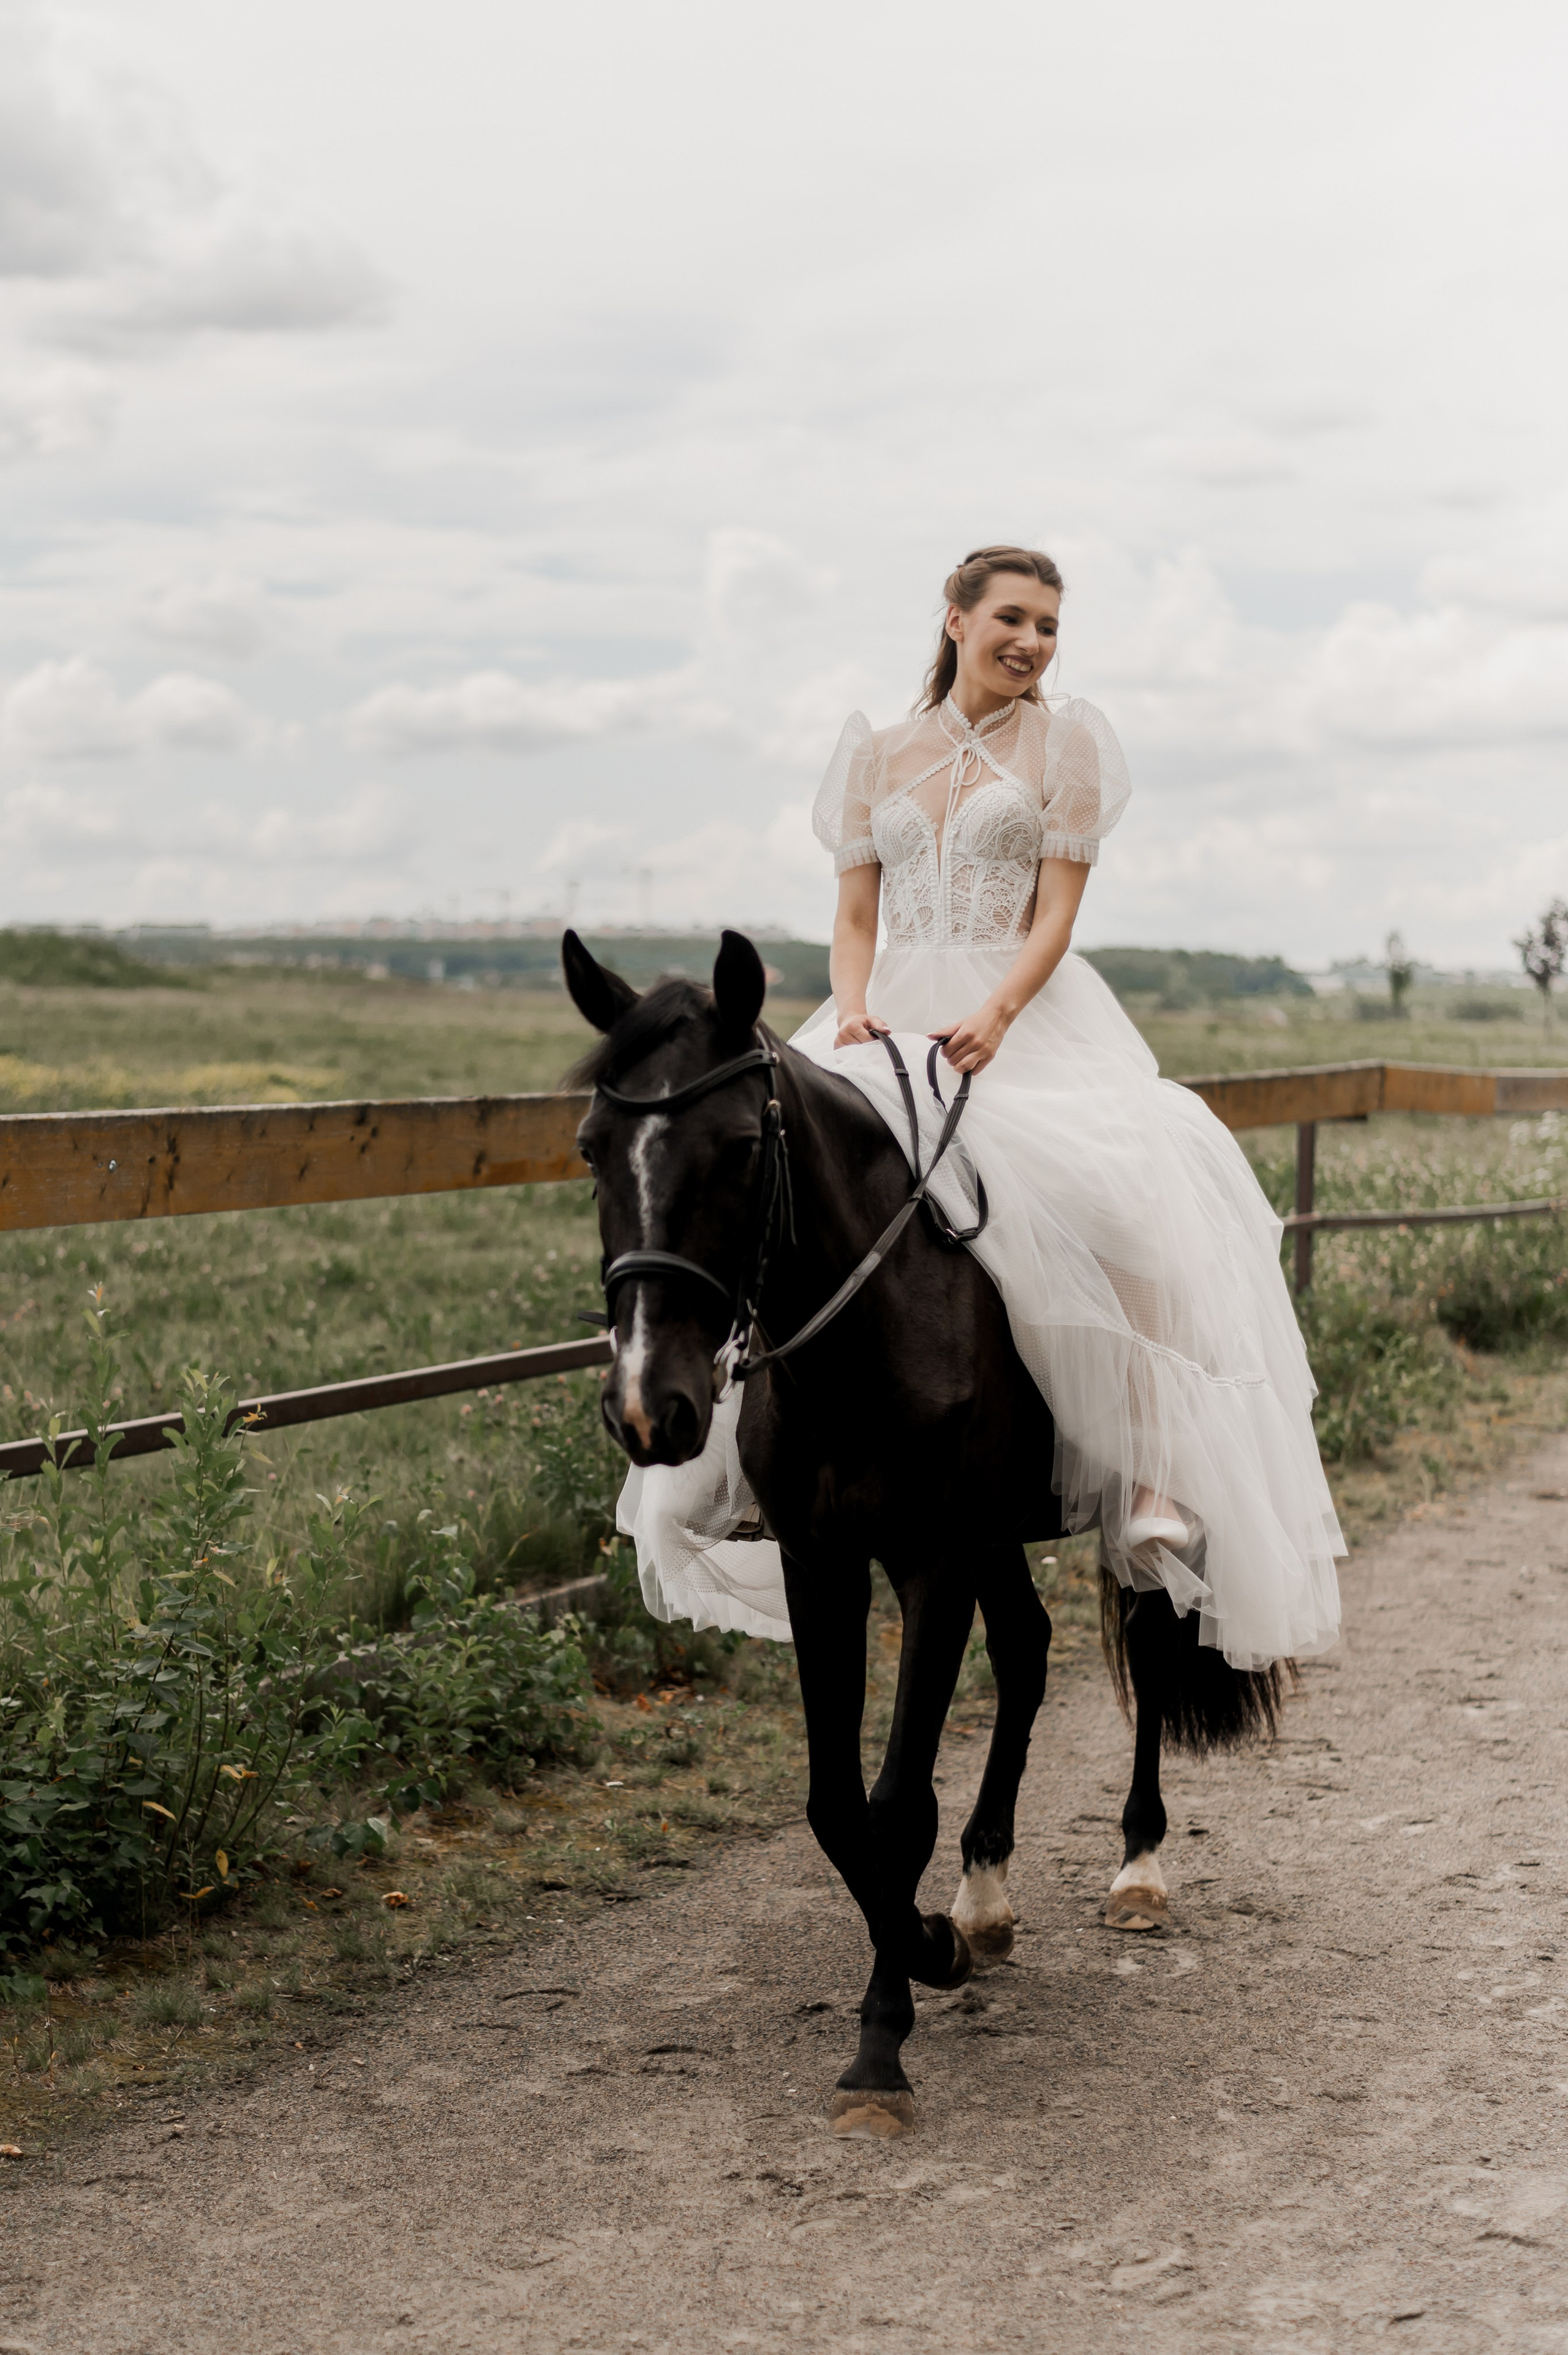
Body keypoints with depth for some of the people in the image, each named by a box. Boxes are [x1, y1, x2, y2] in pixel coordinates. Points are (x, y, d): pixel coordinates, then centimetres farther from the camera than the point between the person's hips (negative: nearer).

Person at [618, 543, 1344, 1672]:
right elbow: (856, 916, 13)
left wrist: (995, 1017, -19)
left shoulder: (1063, 743, 8)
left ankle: (1154, 1478, -29)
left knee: (1120, 1205, -30)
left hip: (1028, 1018, -2)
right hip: (893, 1021, 3)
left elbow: (1055, 914, -1)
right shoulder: (881, 754, 16)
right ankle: (740, 1456, -9)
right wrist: (852, 1010, -9)